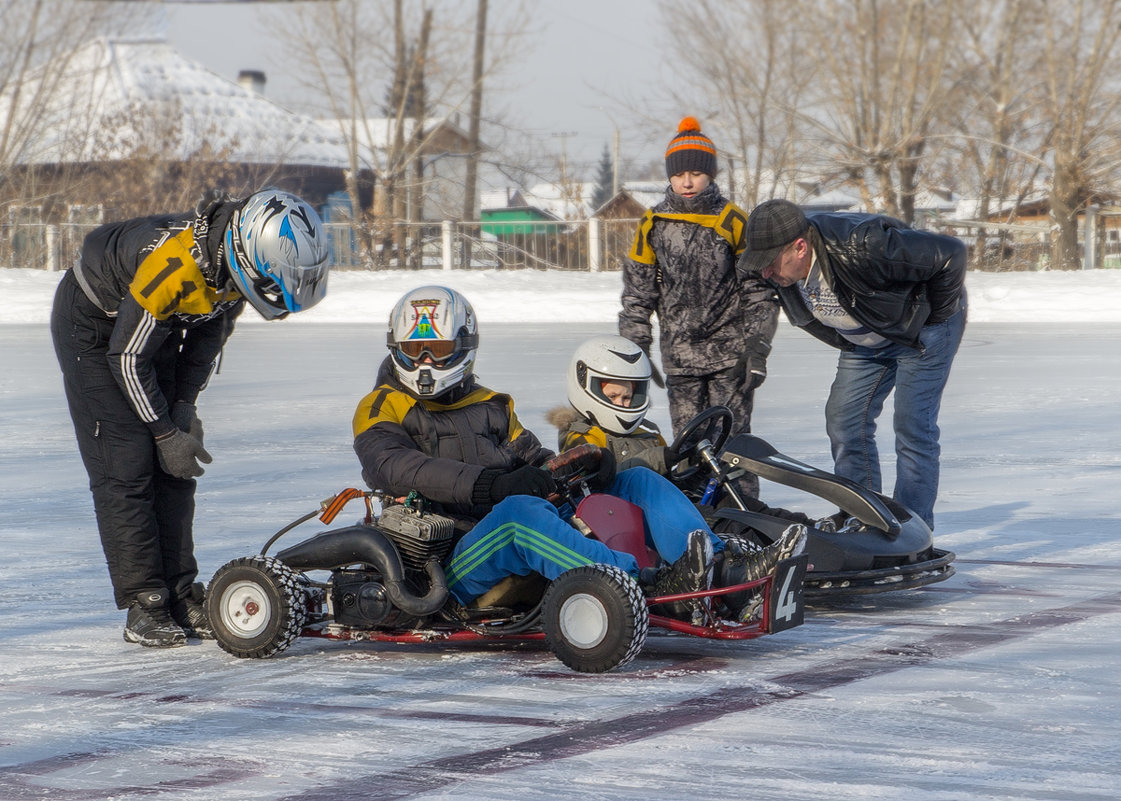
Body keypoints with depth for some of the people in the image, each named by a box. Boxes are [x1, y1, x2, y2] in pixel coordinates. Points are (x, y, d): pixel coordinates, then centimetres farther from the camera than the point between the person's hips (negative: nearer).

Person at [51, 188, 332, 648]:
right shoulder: (173, 265, -38)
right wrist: (165, 432, -18)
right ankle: (143, 605, -9)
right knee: (126, 467, -12)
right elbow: (127, 355, -26)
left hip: (159, 327, 7)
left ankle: (179, 595, 6)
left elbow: (211, 330, 2)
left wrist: (184, 406, -5)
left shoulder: (236, 262, -17)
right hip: (94, 325, -7)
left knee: (175, 470, 2)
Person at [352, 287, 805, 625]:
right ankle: (653, 588, -54)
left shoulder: (491, 407, 28)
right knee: (518, 512, -37)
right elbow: (393, 468, -13)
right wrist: (491, 484, -26)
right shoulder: (381, 411, 8)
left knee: (639, 482, -6)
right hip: (457, 565, -6)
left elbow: (534, 460, 18)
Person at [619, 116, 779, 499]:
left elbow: (760, 291, 1)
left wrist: (757, 349, -6)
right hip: (679, 356, 3)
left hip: (729, 351, -3)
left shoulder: (733, 222, -1)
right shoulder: (653, 226, 6)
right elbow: (637, 295, 11)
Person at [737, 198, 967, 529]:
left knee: (913, 427, -13)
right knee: (845, 422, -1)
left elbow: (951, 253, -33)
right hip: (865, 340, 7)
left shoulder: (862, 248, -41)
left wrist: (935, 314, -18)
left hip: (923, 330, -7)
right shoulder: (782, 270, -20)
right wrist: (844, 339, 7)